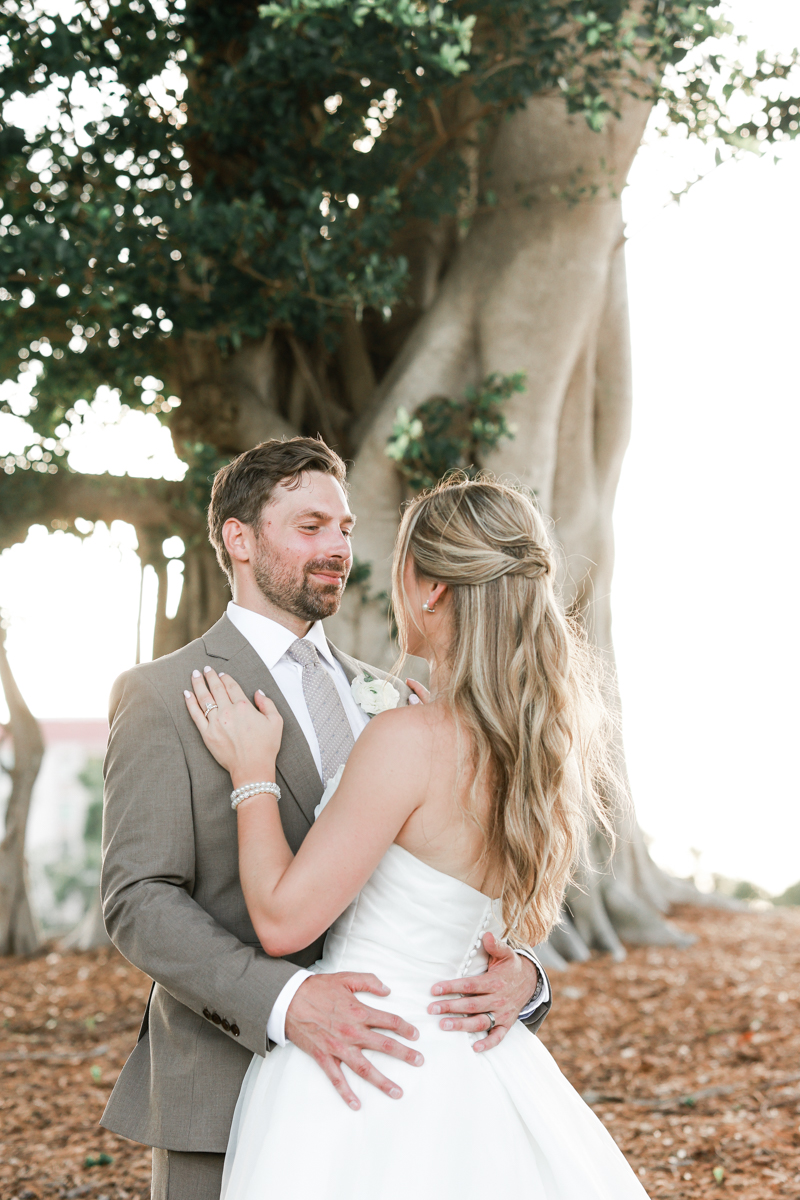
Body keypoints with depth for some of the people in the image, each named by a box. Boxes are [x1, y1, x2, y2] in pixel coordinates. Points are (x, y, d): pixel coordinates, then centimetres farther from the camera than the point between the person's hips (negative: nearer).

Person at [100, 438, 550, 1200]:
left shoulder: (387, 699, 13)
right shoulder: (161, 697, -3)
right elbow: (139, 901, -12)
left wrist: (516, 971, -11)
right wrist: (285, 1000, -26)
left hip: (374, 1089, 5)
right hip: (232, 1103, -4)